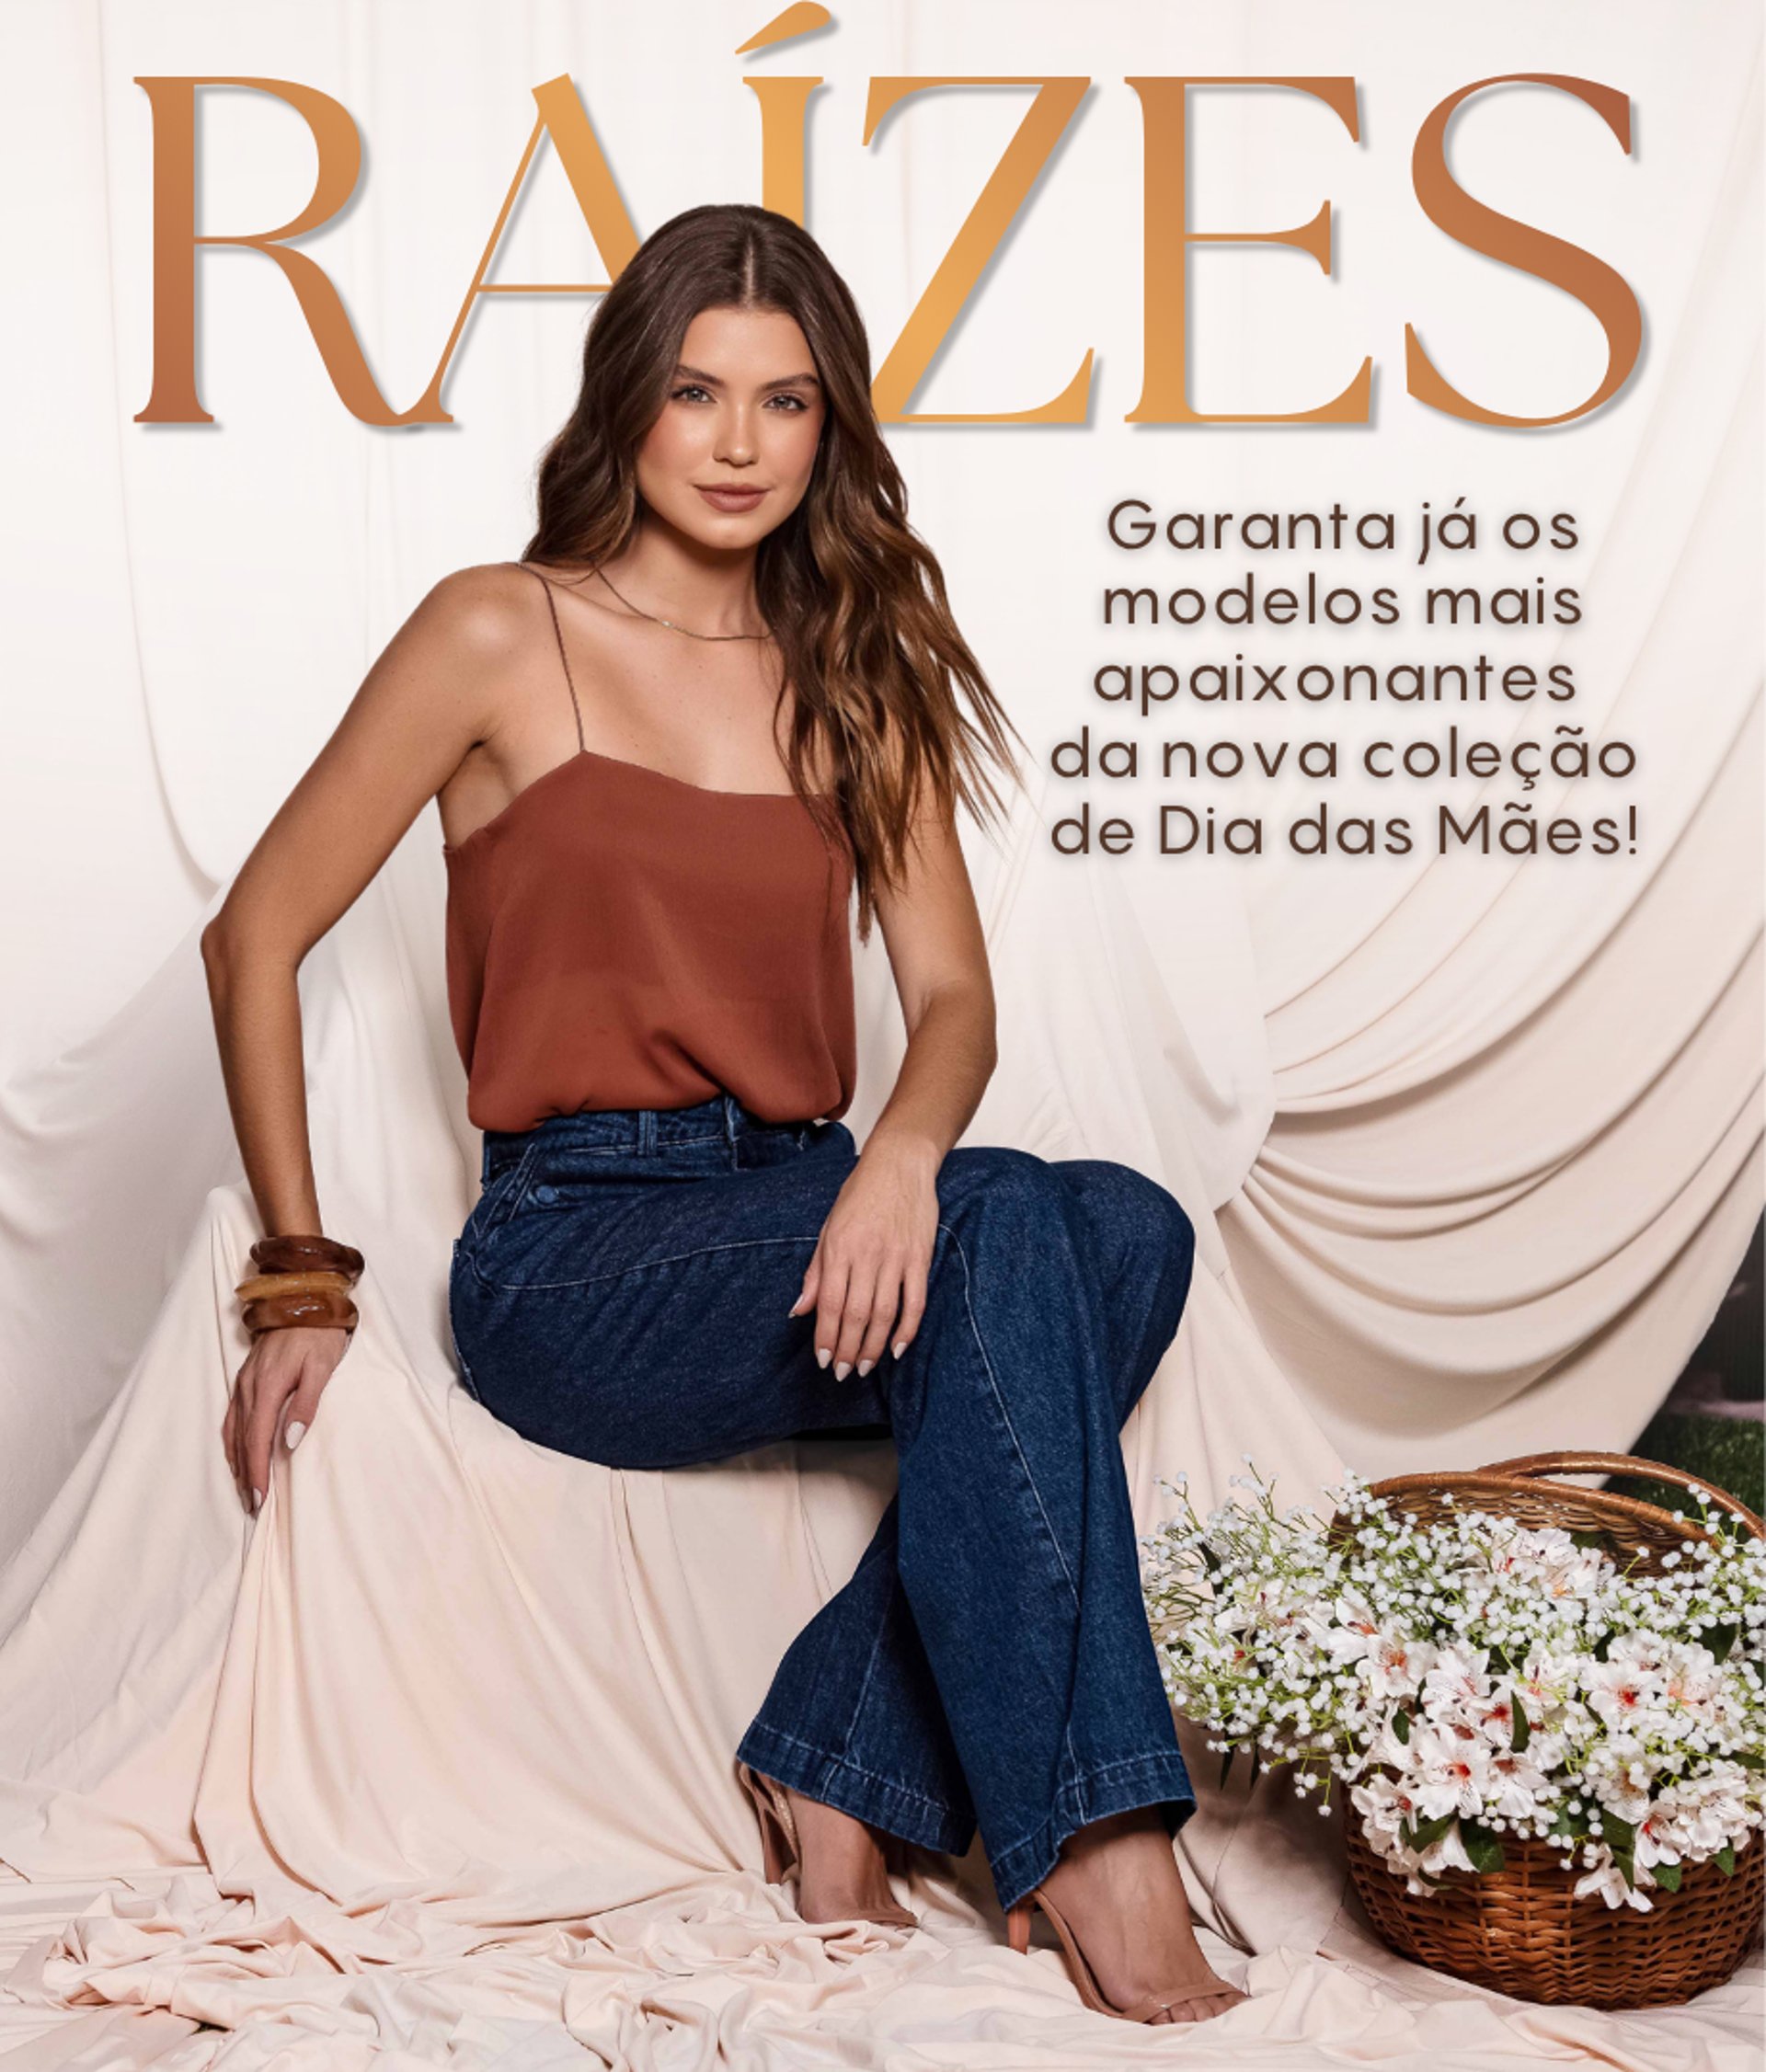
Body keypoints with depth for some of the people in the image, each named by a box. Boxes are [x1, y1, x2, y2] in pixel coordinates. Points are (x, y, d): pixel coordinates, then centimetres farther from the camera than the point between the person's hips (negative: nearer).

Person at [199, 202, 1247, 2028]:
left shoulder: (857, 670, 14)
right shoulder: (503, 637, 0)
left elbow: (952, 993, 5)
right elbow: (256, 935, 1)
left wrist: (905, 1149, -19)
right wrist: (300, 1279, -2)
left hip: (804, 1212, 5)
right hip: (574, 1253, -5)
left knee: (1125, 1227, -25)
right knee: (998, 1240, -31)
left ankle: (846, 1783, -20)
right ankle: (1090, 1858, -28)